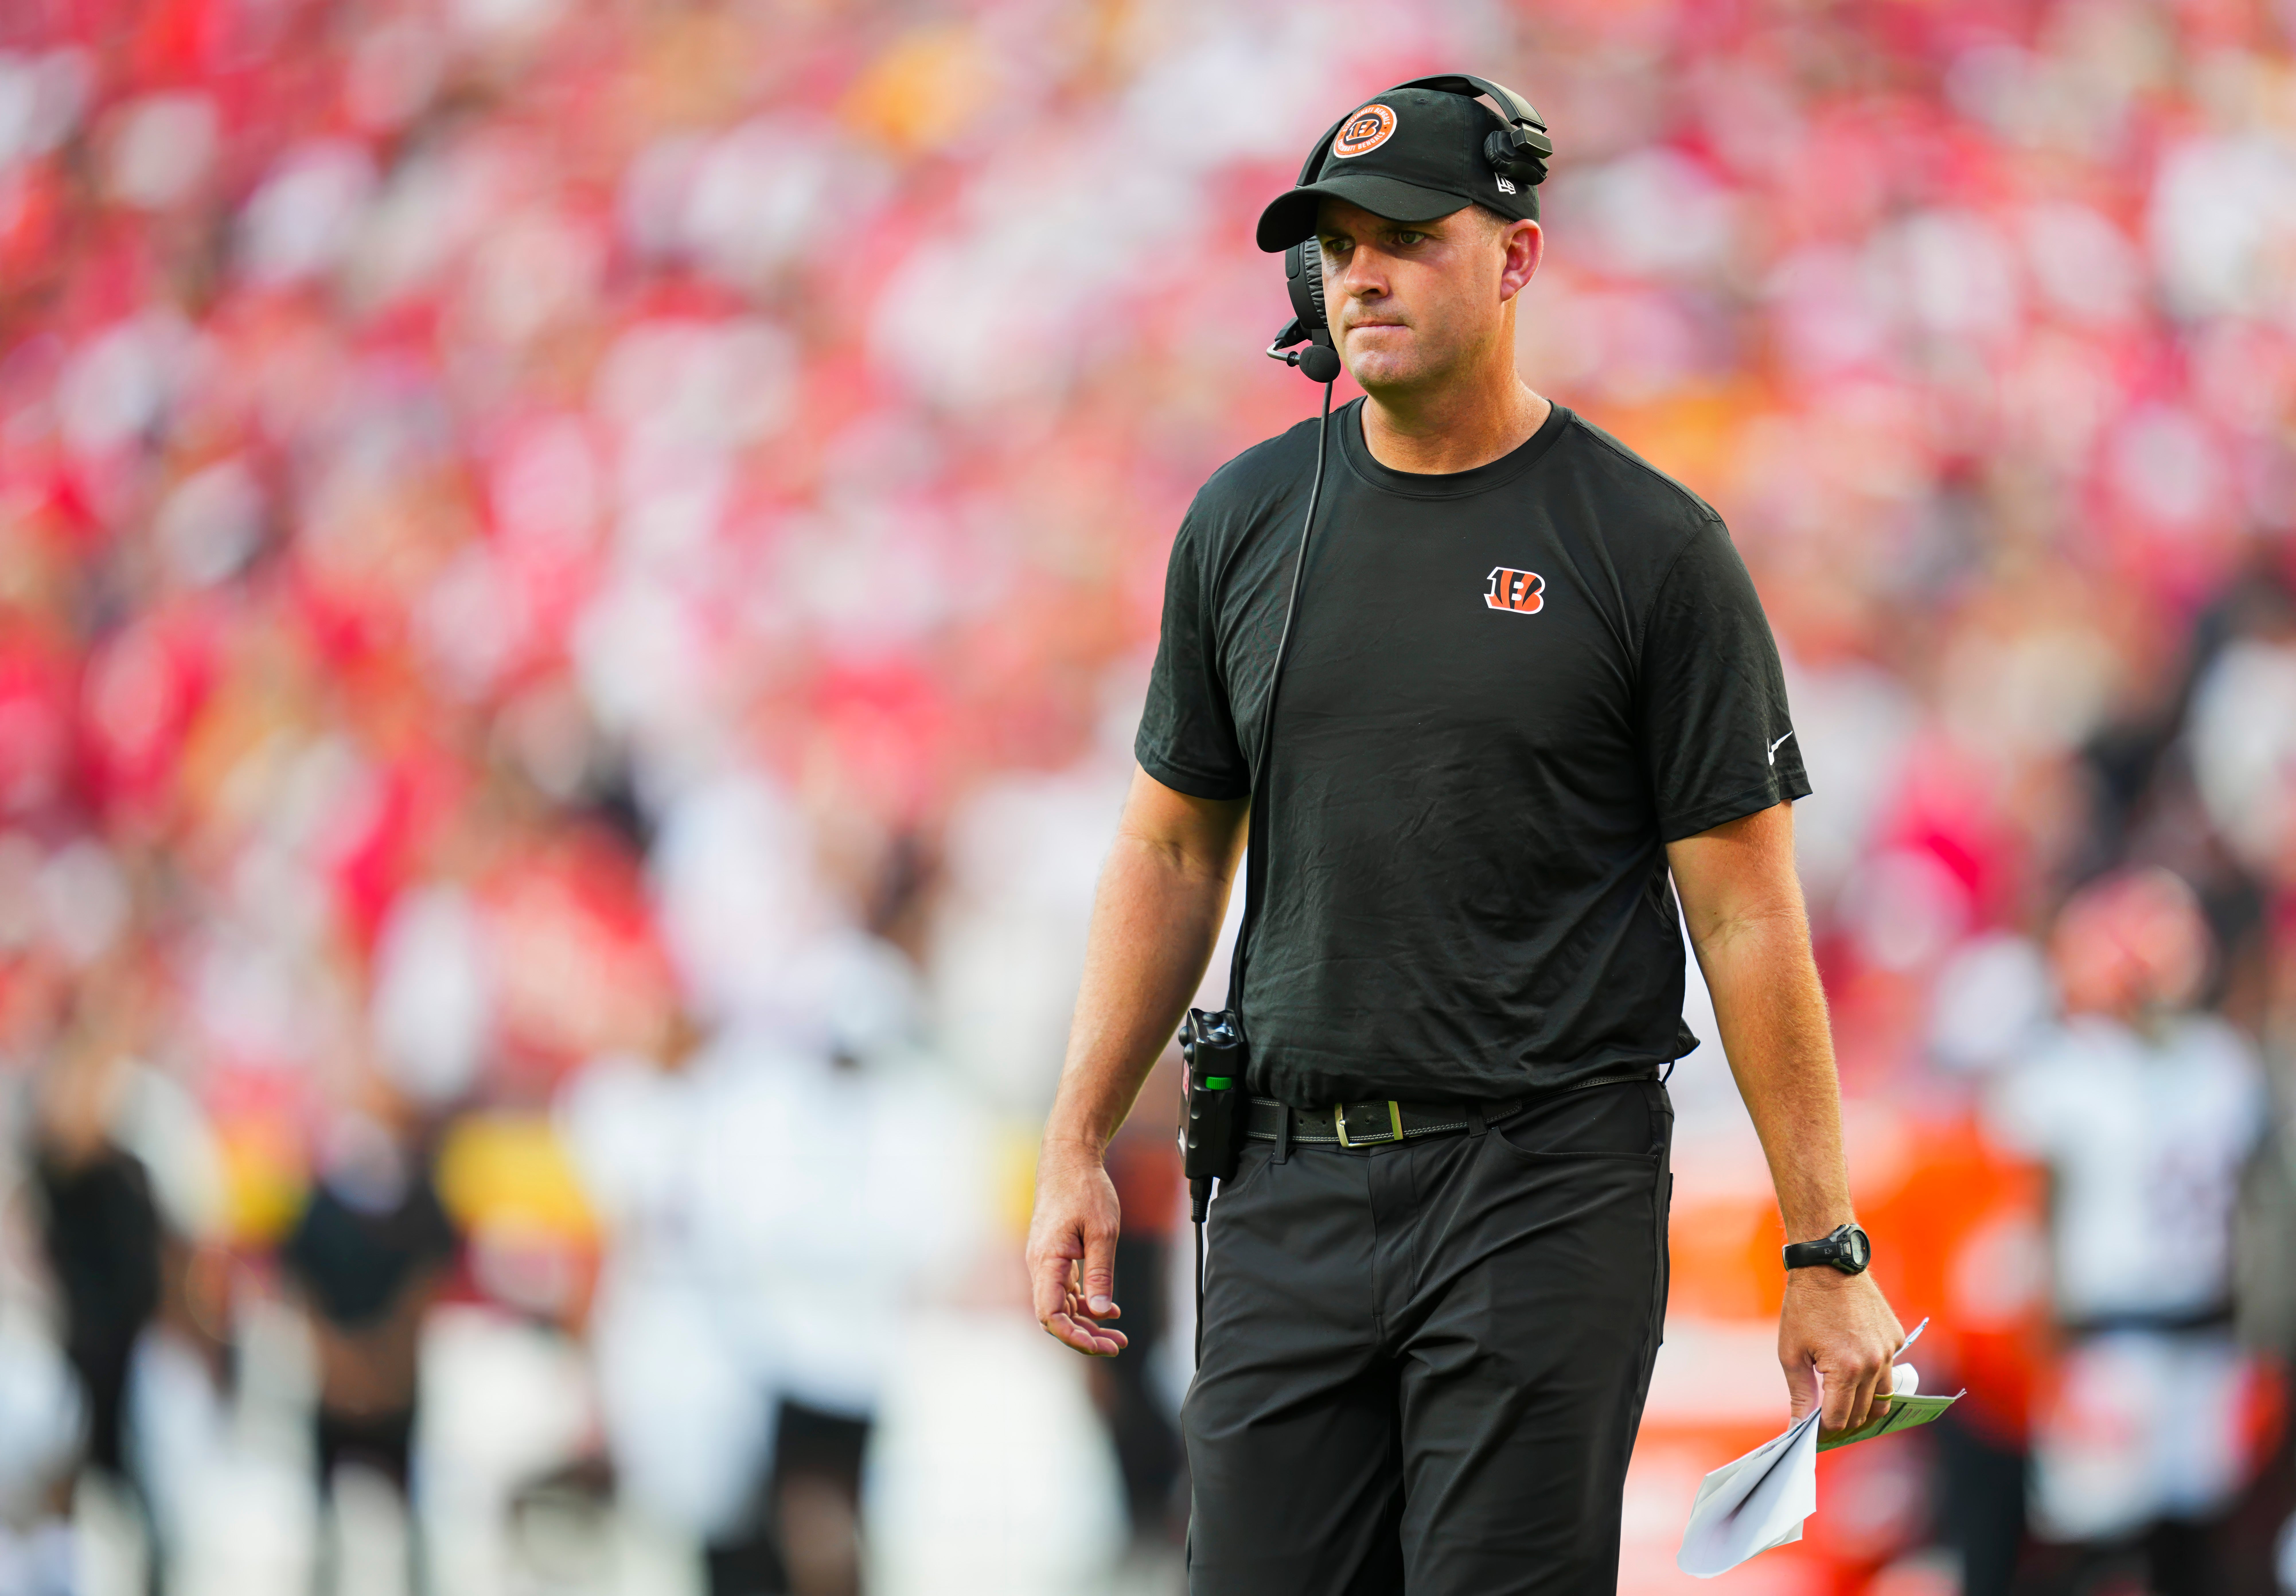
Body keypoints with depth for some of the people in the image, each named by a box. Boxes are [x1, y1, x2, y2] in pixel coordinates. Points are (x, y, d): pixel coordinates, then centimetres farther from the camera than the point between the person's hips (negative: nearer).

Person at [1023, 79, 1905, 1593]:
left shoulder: (1654, 548, -4)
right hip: (1296, 1183, 4)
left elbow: (1748, 914, -4)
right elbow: (1174, 851, 16)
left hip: (1552, 1188, -4)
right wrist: (1077, 1150, 9)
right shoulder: (1247, 520, 9)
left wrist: (1828, 1253, -6)